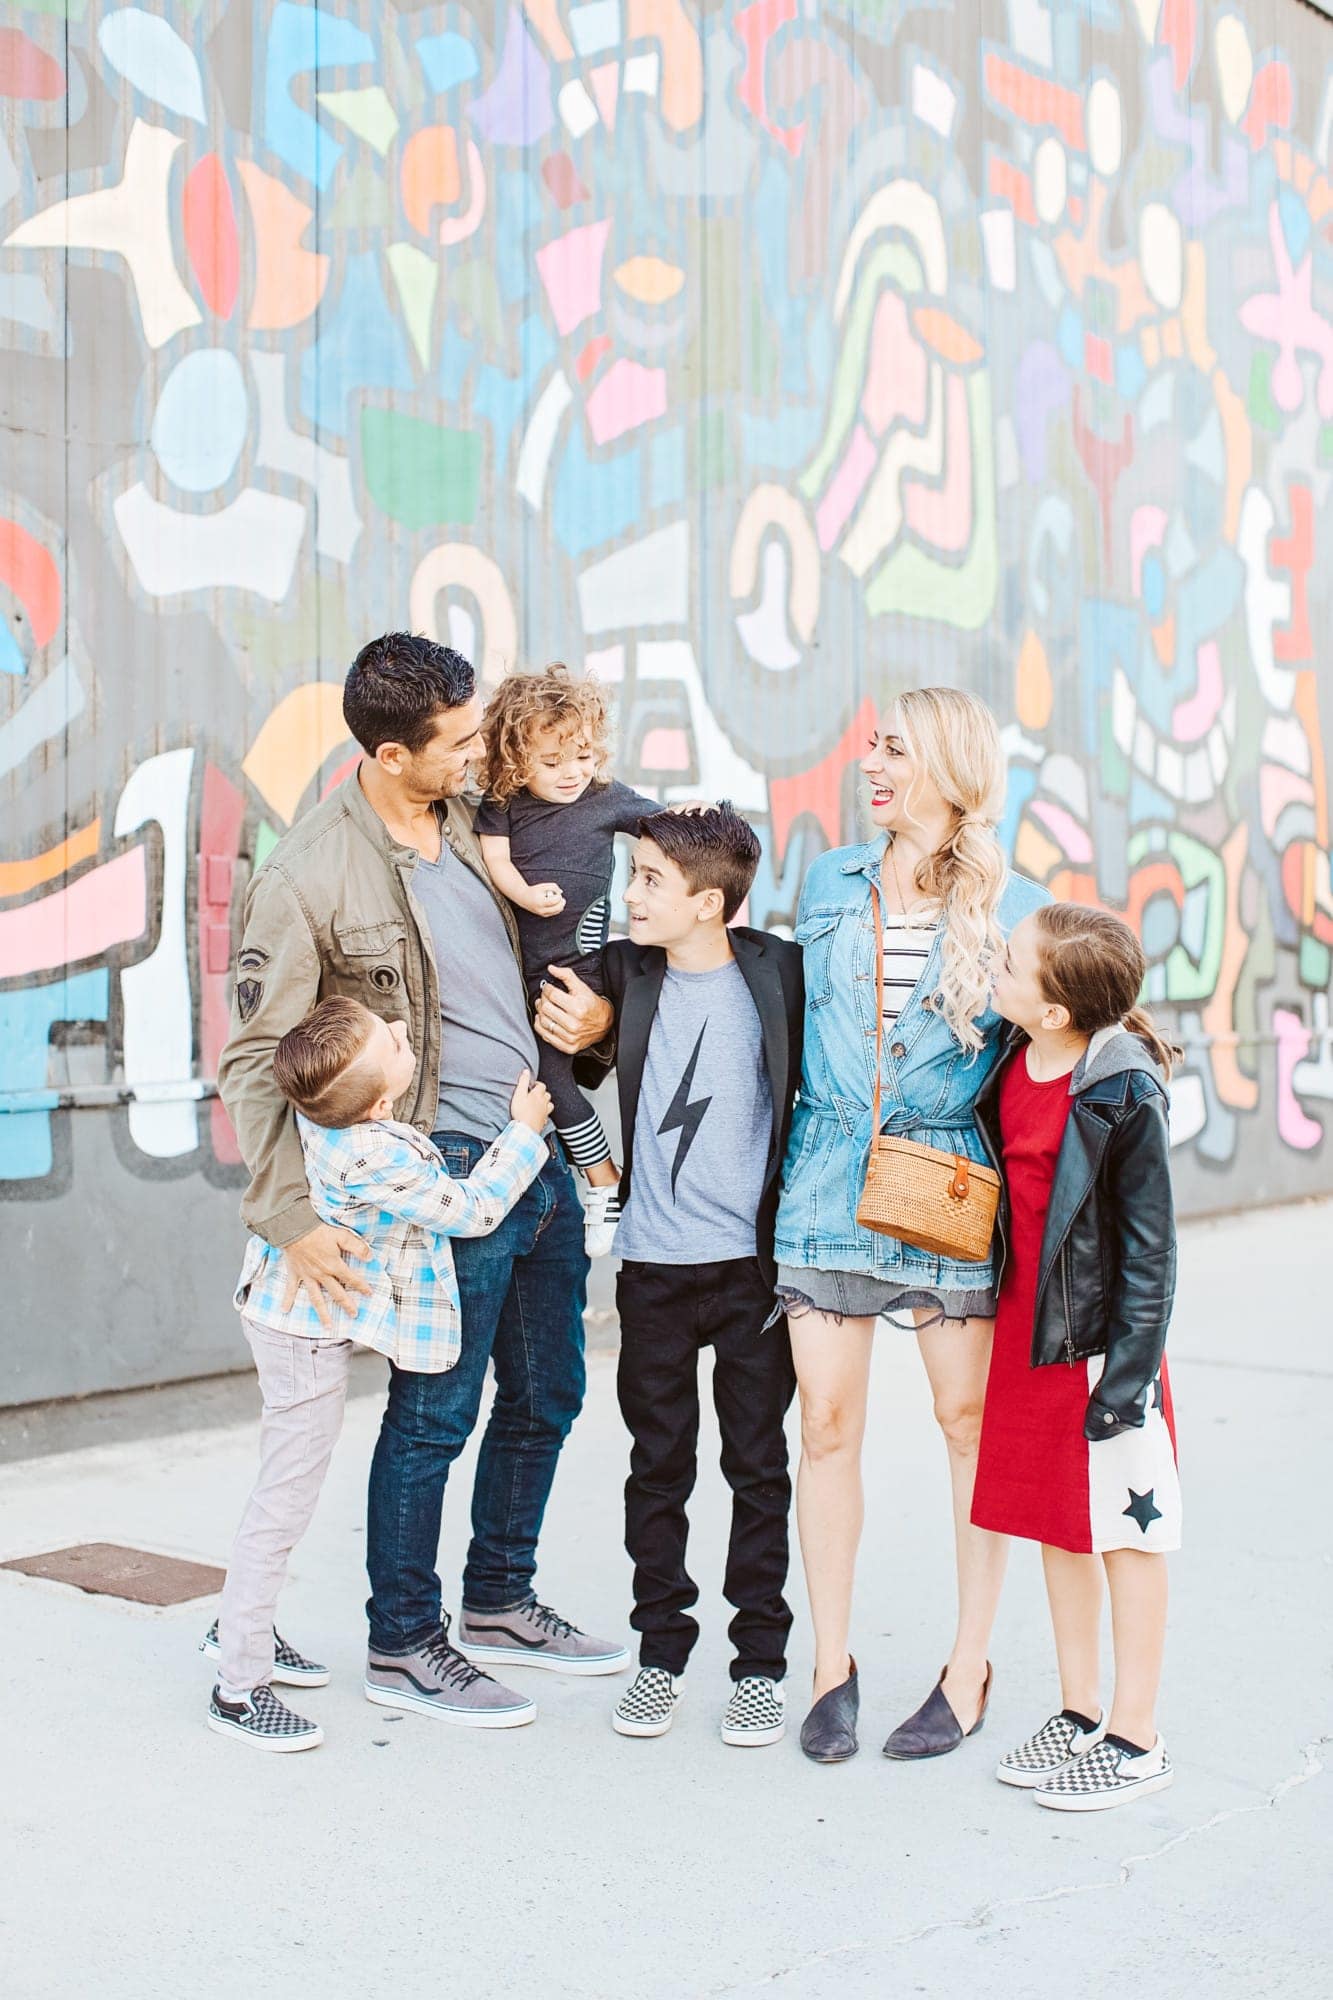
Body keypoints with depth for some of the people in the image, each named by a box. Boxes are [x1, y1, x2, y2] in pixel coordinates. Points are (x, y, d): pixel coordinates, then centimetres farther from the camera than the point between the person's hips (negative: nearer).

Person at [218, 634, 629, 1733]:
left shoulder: (472, 817, 6)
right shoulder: (309, 876, -14)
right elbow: (254, 1059, -14)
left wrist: (602, 1002, 8)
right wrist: (294, 1217, -20)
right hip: (448, 1172, -7)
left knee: (547, 1396, 17)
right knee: (435, 1411, 3)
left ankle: (499, 1603, 35)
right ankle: (402, 1641, 21)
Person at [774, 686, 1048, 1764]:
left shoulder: (1015, 907, -2)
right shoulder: (830, 881, 8)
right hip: (829, 1178, 3)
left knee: (972, 1420, 5)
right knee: (827, 1421, 3)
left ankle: (969, 1667, 19)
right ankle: (833, 1666, 16)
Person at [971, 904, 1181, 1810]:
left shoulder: (1124, 1096, -19)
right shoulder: (1009, 1063, 0)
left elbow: (1150, 1244, -14)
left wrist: (1130, 1370, -16)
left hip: (1103, 1336, -7)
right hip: (1026, 1327, 7)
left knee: (1124, 1529, 4)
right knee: (1055, 1524, 14)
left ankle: (1136, 1737, 16)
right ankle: (1080, 1712, 28)